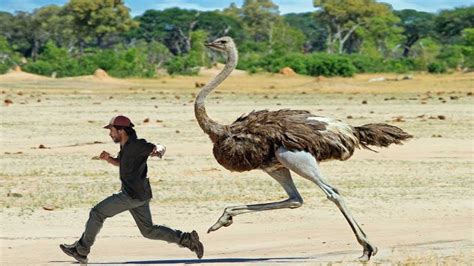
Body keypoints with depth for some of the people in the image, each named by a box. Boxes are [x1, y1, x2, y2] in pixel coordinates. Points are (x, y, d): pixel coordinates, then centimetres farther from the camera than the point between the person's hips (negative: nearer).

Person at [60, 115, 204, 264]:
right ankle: (186, 239, 9)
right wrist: (108, 159, 6)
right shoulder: (125, 145, 12)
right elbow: (121, 163, 27)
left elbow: (161, 148, -16)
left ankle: (81, 251, 7)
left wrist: (158, 151, -41)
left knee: (97, 213, -1)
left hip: (133, 195, -10)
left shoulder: (138, 145, -17)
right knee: (148, 230, 15)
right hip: (139, 195, 10)